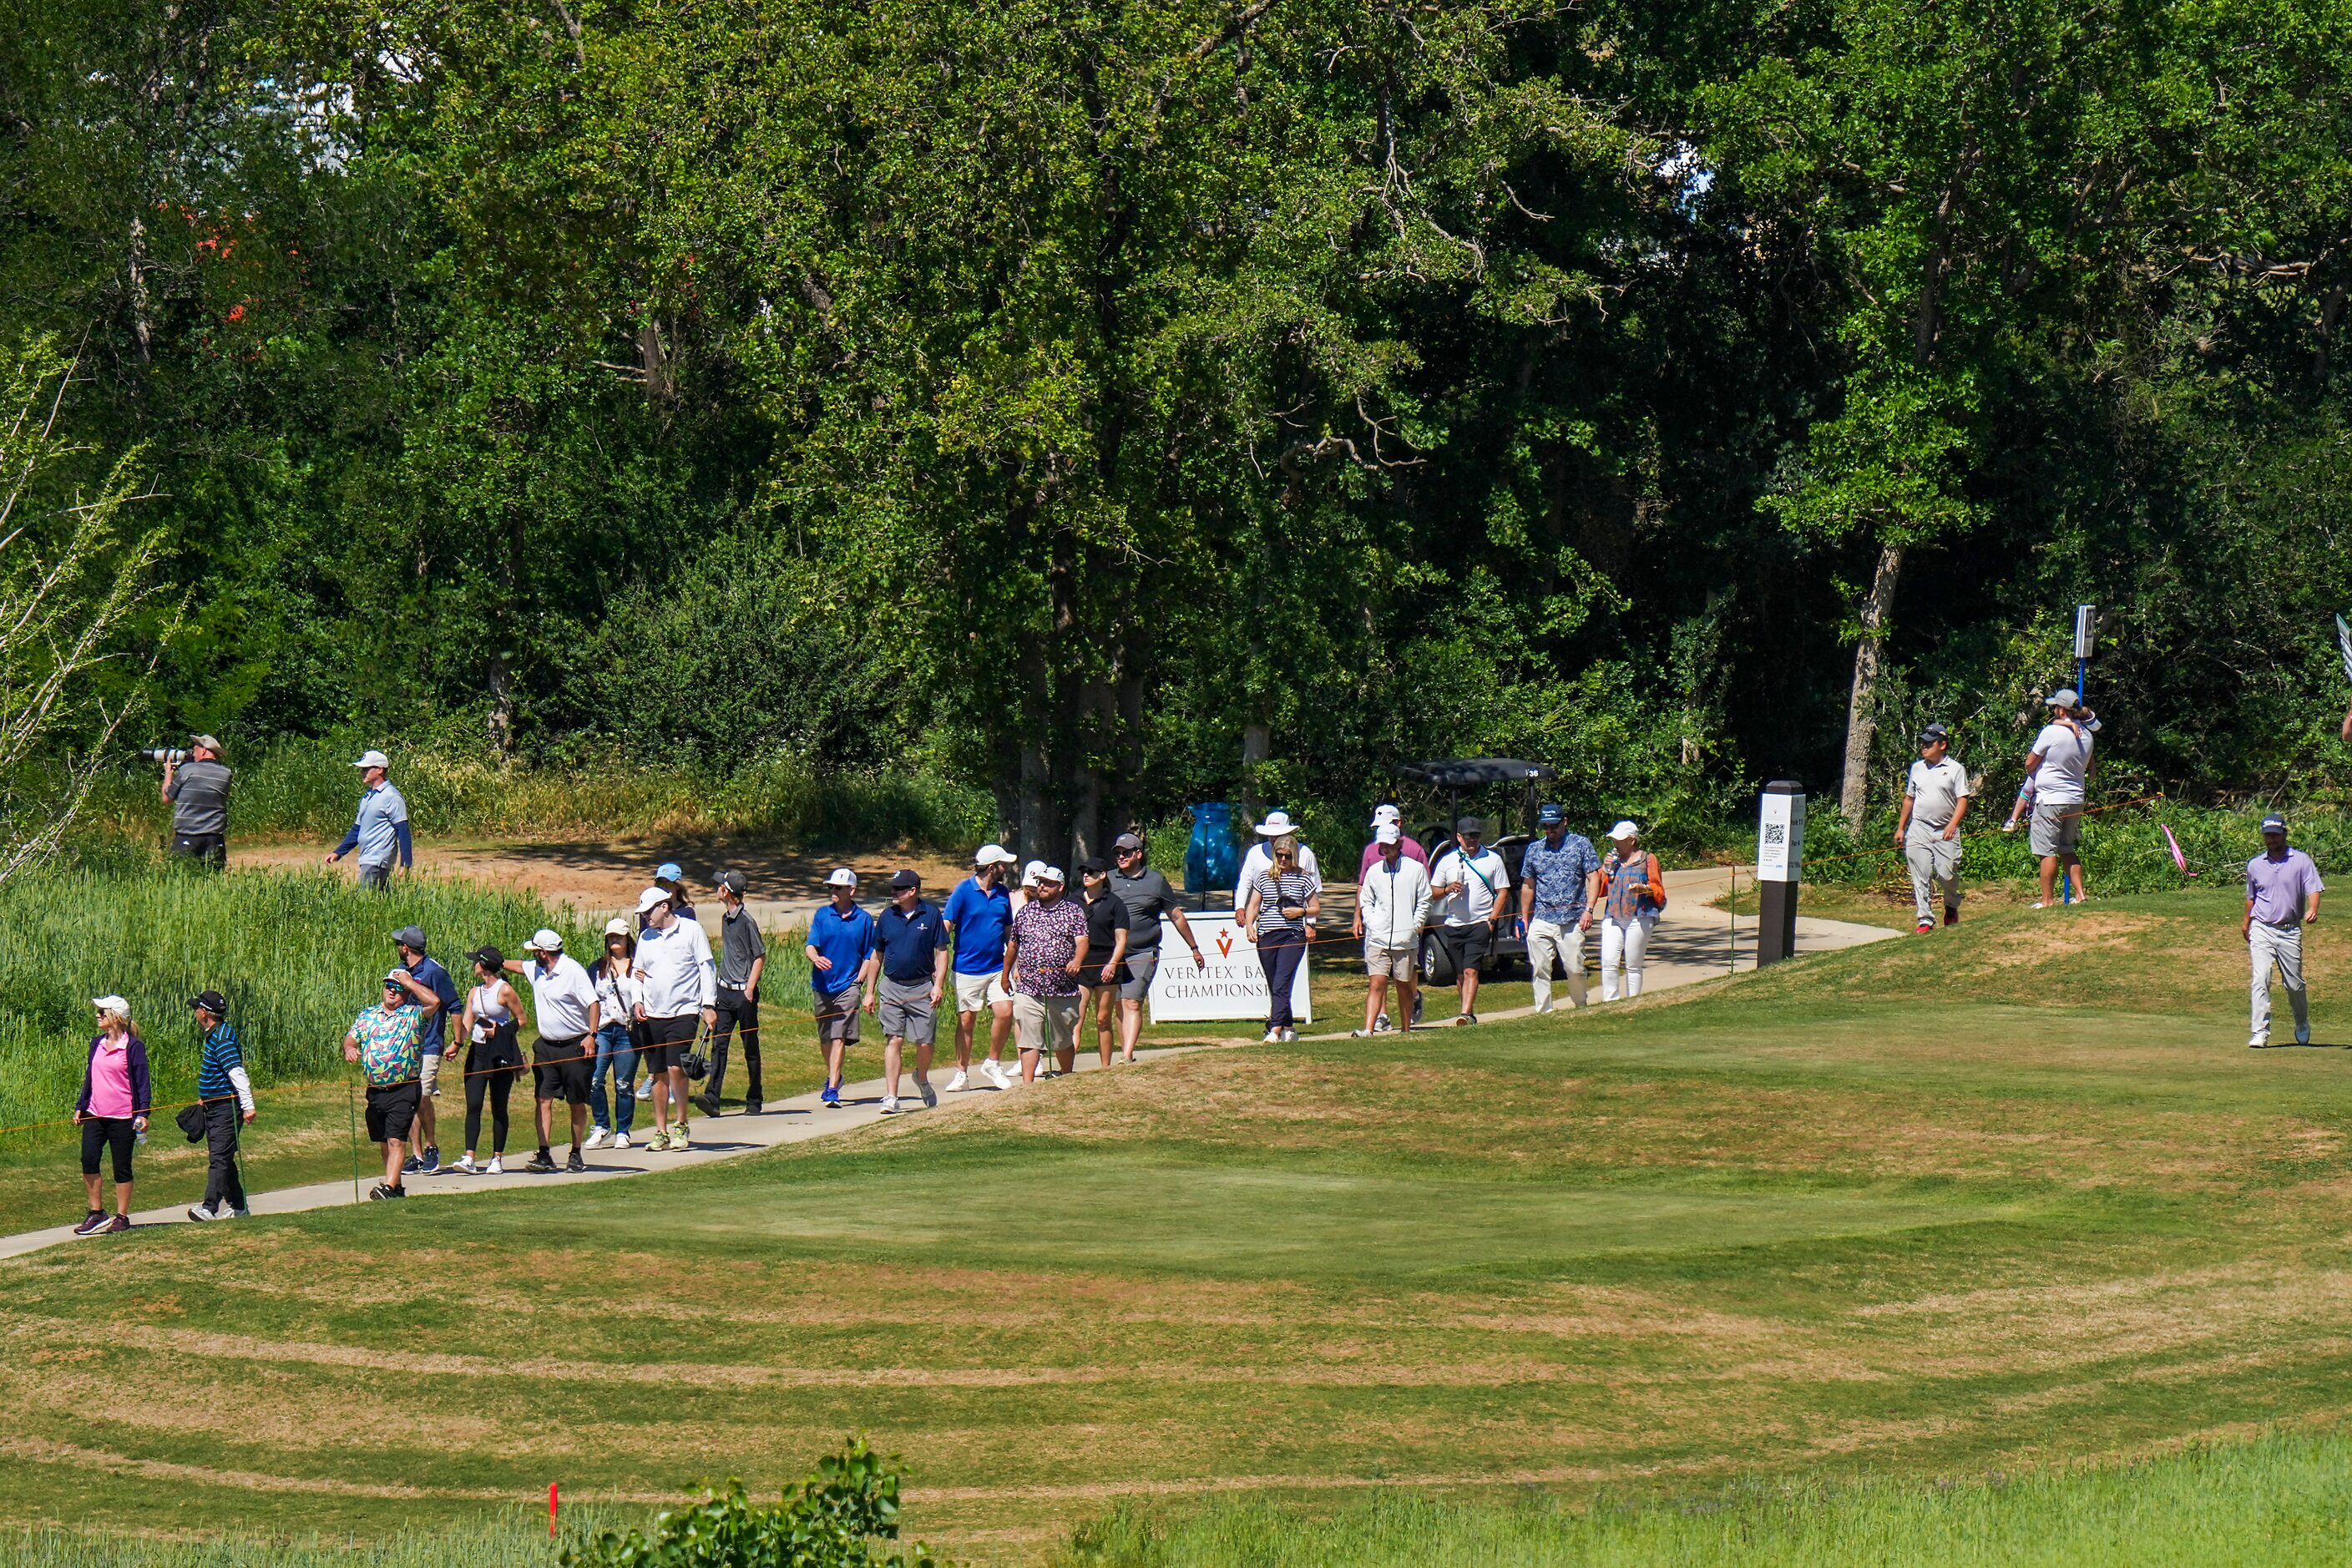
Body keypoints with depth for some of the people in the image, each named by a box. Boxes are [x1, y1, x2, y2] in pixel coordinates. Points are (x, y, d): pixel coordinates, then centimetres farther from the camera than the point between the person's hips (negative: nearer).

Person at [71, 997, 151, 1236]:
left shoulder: (133, 1046, -7)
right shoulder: (97, 1043, 11)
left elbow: (143, 1082, -6)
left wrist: (143, 1113, -13)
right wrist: (80, 1106, 16)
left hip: (122, 1117, -5)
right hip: (95, 1114, 5)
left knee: (122, 1167, 2)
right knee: (88, 1159, -8)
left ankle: (121, 1217, 12)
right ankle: (96, 1213, 2)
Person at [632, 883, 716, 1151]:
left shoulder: (691, 930, -1)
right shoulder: (646, 937, 12)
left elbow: (707, 968, -2)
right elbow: (637, 972, 20)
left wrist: (708, 1005, -8)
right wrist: (638, 1000, 3)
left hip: (684, 1011, -5)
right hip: (653, 1015, 5)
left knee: (675, 1067, -16)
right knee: (659, 1074, 6)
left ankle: (680, 1125, -1)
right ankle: (661, 1132, 12)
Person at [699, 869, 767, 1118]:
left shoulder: (746, 921, -12)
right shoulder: (725, 919, 13)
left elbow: (760, 957, -11)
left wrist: (750, 988, -15)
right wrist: (720, 987, 18)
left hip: (744, 994, -7)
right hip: (725, 991, 7)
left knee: (751, 1049, 3)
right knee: (718, 1044, -4)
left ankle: (754, 1101, 12)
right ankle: (712, 1098, -11)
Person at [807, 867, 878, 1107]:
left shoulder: (863, 920, 1)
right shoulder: (822, 915, 5)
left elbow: (869, 957, 7)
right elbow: (810, 945, -2)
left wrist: (864, 986, -2)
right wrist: (816, 958, -26)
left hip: (848, 986, -3)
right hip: (822, 985, 3)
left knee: (839, 1038, -12)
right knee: (824, 1039, 14)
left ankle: (832, 1089, -14)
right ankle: (833, 1076, 38)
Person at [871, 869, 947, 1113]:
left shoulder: (930, 915, -1)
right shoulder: (887, 916, 6)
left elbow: (941, 952, 1)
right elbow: (877, 955, 13)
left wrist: (939, 985, -10)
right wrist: (869, 992, 11)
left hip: (922, 988, -1)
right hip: (892, 987, 1)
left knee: (925, 1043, 2)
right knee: (893, 1040, -7)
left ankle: (922, 1079, 33)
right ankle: (891, 1097, -8)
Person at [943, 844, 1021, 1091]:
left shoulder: (1002, 892, 9)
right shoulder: (964, 890, -6)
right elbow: (947, 924, -9)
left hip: (997, 967, 4)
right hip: (968, 967, -4)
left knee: (1004, 1013, -10)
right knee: (966, 1020, 2)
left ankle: (992, 1064, 10)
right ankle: (962, 1074, 11)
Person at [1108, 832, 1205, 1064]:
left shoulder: (1155, 881, 7)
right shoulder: (1109, 881, 11)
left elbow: (1176, 917, 14)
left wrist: (1195, 949, 20)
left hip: (1142, 955, -3)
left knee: (1132, 1004, -15)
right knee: (1120, 1007, 5)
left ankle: (1127, 1056, -23)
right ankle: (1125, 1051, 13)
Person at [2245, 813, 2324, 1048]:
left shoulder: (2301, 861, 1)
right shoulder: (2254, 866, 10)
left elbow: (2313, 889, -7)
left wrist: (2313, 910, -26)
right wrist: (2246, 921, 29)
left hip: (2290, 931, -1)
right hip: (2262, 930, 1)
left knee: (2295, 984, 7)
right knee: (2261, 979, -15)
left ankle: (2302, 1026, 33)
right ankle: (2261, 1033, -18)